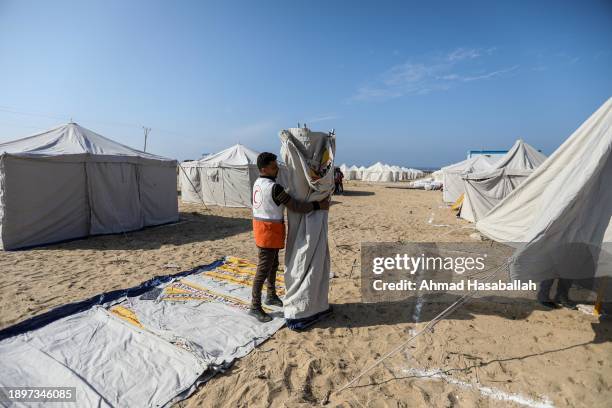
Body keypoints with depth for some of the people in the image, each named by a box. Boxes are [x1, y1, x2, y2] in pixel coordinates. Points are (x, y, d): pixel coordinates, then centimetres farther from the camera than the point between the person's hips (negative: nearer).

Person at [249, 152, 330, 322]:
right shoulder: (274, 187, -22)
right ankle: (255, 307, 9)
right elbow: (295, 206, -23)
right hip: (269, 230, -10)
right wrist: (318, 206, -17)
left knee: (273, 264, 21)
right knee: (264, 269, -2)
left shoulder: (258, 183, 7)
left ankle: (271, 296, 36)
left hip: (261, 227, 10)